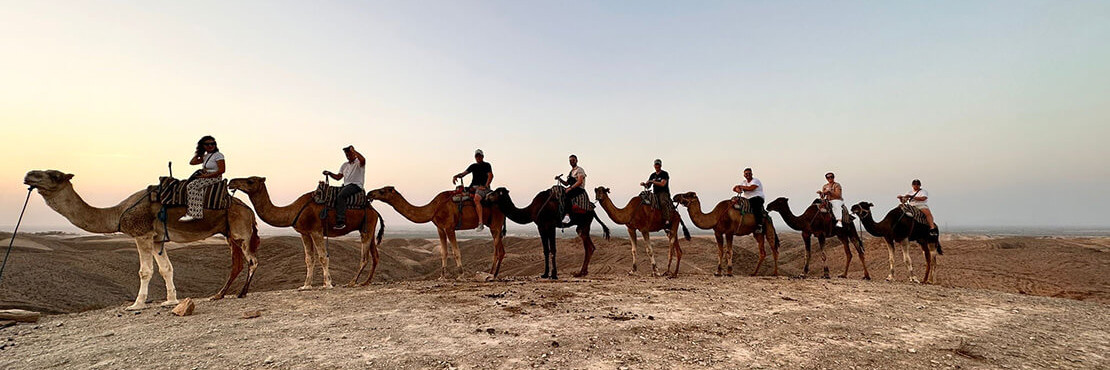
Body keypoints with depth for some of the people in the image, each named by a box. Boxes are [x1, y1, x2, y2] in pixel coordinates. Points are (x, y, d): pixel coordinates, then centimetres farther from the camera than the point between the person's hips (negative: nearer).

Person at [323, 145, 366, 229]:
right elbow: (338, 177, 21)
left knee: (341, 195, -31)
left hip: (356, 185, -8)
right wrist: (329, 173, 4)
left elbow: (363, 159, -26)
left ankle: (341, 222, -35)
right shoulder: (345, 165, 23)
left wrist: (353, 150, -17)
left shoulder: (358, 162, 0)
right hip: (346, 185, 8)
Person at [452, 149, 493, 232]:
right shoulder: (473, 166, 23)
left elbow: (490, 176, -5)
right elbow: (464, 173, 19)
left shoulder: (486, 165, 7)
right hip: (473, 187, 7)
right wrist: (456, 176, -1)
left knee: (476, 199, -34)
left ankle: (481, 223, -41)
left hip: (482, 187, -7)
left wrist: (486, 186, -17)